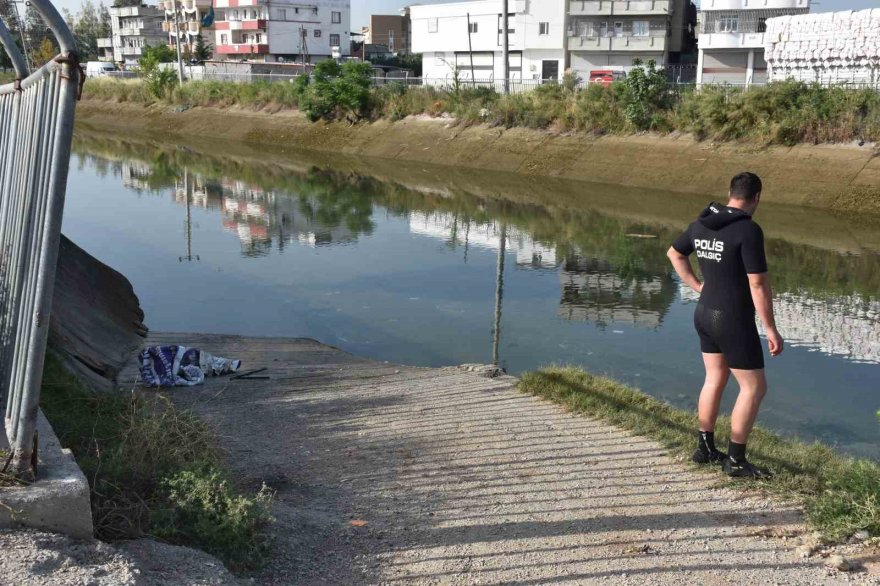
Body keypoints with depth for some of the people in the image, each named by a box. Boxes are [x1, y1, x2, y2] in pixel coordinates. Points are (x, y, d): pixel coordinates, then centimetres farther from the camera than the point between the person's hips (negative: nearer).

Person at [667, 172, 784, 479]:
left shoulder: (702, 223, 2)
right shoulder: (749, 230, -21)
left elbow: (674, 253, 19)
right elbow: (758, 284, -22)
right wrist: (771, 330, -15)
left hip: (706, 314, 8)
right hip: (733, 321, -8)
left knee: (715, 380, 19)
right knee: (754, 388, 3)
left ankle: (705, 448, 27)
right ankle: (736, 460, 8)